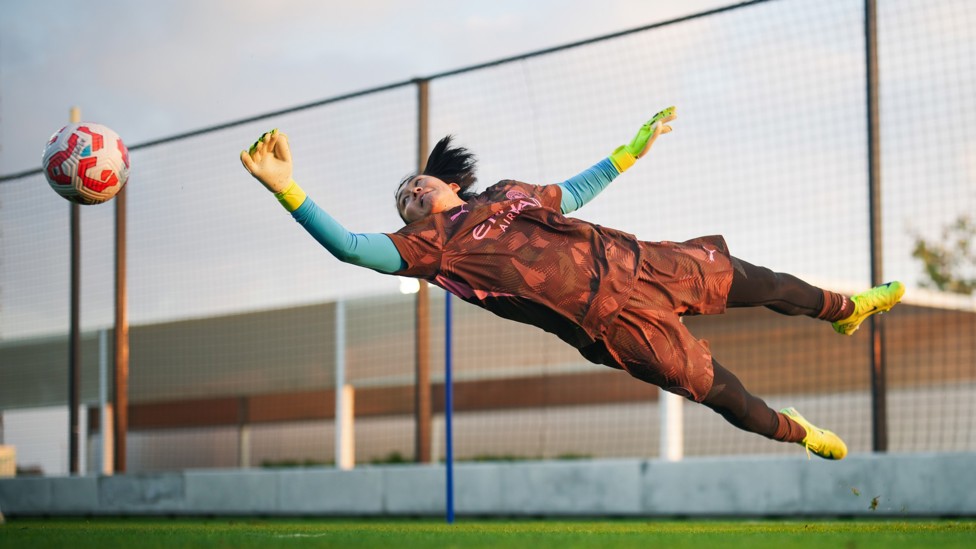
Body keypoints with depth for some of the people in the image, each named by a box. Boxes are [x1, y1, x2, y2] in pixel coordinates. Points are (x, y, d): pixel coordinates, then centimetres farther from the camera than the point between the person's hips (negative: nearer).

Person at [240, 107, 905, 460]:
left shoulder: (511, 193, 19)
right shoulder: (430, 247, 2)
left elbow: (576, 191, 33)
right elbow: (350, 245, -10)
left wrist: (636, 146, 34)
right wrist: (286, 187, -20)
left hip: (638, 263, 5)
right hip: (613, 322, -5)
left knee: (749, 280, 15)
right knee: (721, 392, 0)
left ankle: (844, 307, 40)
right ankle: (800, 432, 25)